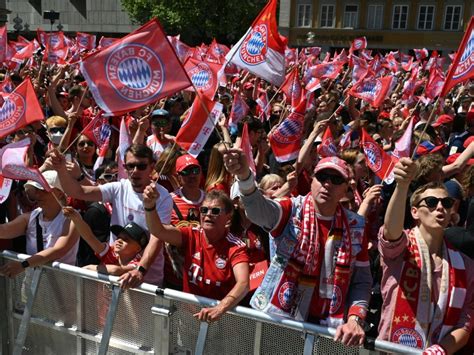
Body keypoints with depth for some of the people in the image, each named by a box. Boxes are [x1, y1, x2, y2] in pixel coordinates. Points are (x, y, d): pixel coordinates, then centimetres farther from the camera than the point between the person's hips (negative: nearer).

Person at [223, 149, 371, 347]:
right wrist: (244, 176, -48)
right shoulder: (292, 210, -8)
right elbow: (260, 209, -29)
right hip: (276, 317, -2)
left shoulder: (355, 227, 1)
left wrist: (355, 319, -11)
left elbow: (362, 280, 5)